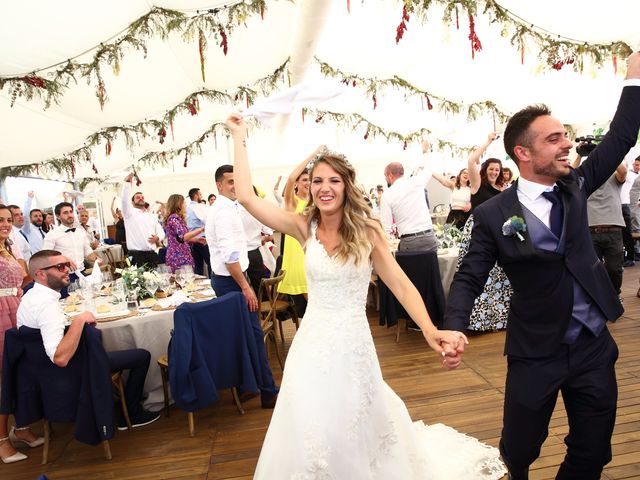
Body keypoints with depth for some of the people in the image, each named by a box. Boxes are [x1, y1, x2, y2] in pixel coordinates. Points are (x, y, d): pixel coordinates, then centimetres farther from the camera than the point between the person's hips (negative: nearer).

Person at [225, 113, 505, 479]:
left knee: (357, 430, 17)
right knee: (310, 437, 13)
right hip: (313, 344, 2)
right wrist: (239, 137, -4)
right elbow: (246, 197, -9)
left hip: (352, 343, -1)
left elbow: (401, 284, -11)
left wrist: (431, 331, -27)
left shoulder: (367, 230, -8)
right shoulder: (305, 227, -4)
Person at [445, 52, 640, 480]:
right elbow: (469, 279, -11)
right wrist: (454, 328, -25)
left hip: (594, 347, 4)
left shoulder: (574, 188, 1)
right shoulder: (493, 214, -13)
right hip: (535, 354, -4)